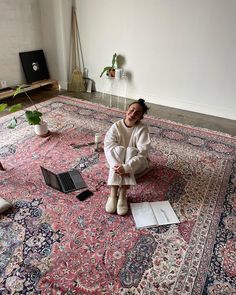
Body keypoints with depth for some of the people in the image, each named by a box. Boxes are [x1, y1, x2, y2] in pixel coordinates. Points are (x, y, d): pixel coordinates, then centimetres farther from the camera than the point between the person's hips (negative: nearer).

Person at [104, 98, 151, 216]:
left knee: (131, 150, -30)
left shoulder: (142, 129, -16)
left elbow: (142, 153, -27)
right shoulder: (116, 126, -11)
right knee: (119, 149, -29)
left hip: (136, 164, -1)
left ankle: (122, 194, -37)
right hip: (118, 162, 1)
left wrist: (126, 167, -41)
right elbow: (108, 147, -23)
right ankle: (113, 193, -36)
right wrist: (118, 166, -39)